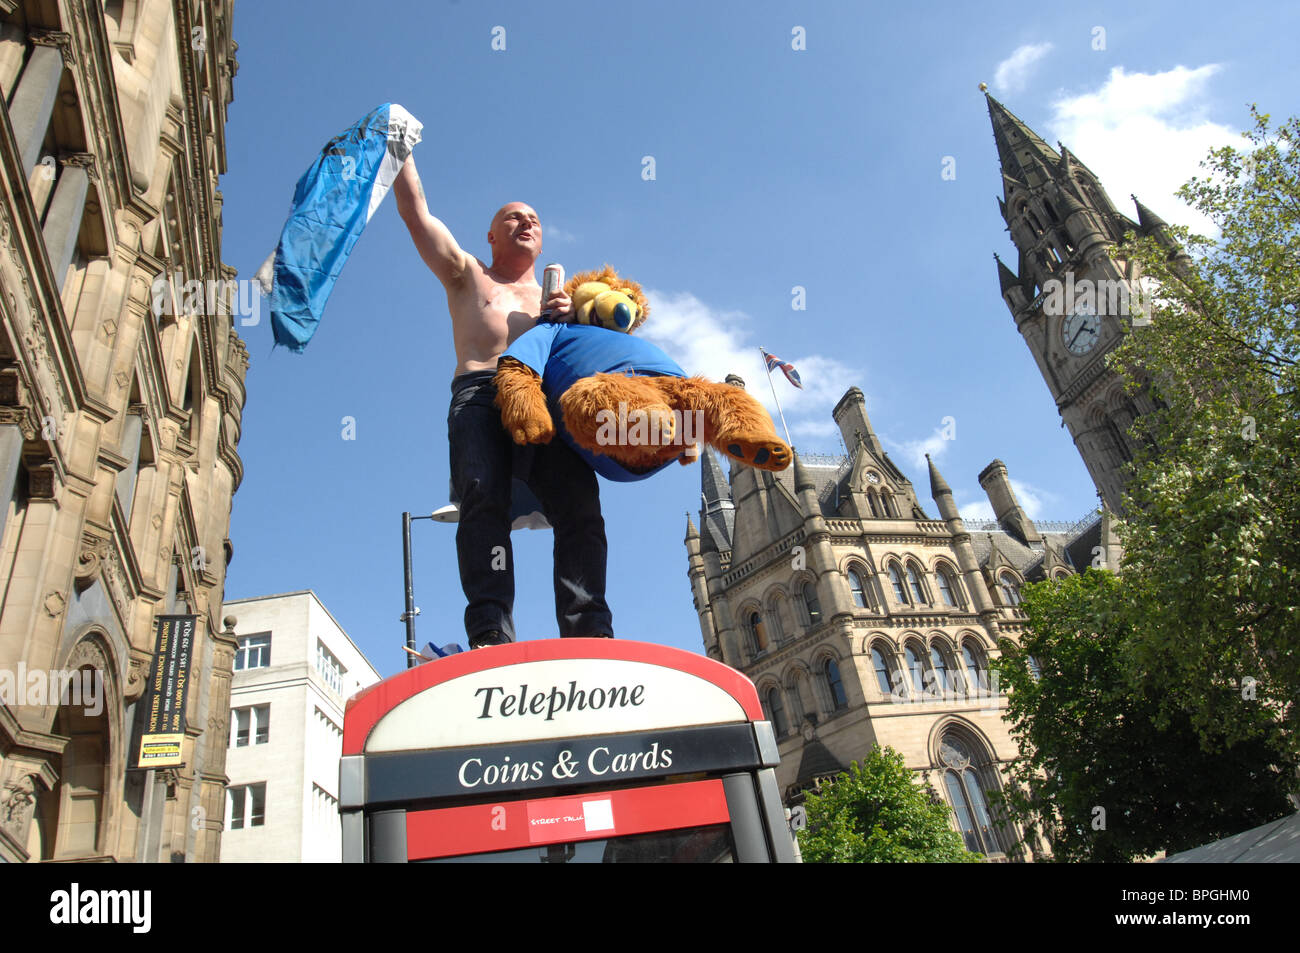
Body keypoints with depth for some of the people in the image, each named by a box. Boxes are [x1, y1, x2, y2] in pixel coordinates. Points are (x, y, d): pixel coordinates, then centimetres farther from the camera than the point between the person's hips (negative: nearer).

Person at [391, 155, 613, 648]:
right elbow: (415, 210, 29)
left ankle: (589, 633, -36)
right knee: (484, 499, -29)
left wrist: (570, 318, 7)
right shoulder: (468, 276, 33)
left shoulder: (556, 297, 38)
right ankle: (490, 633, -39)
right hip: (480, 391, -1)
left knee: (579, 505, -25)